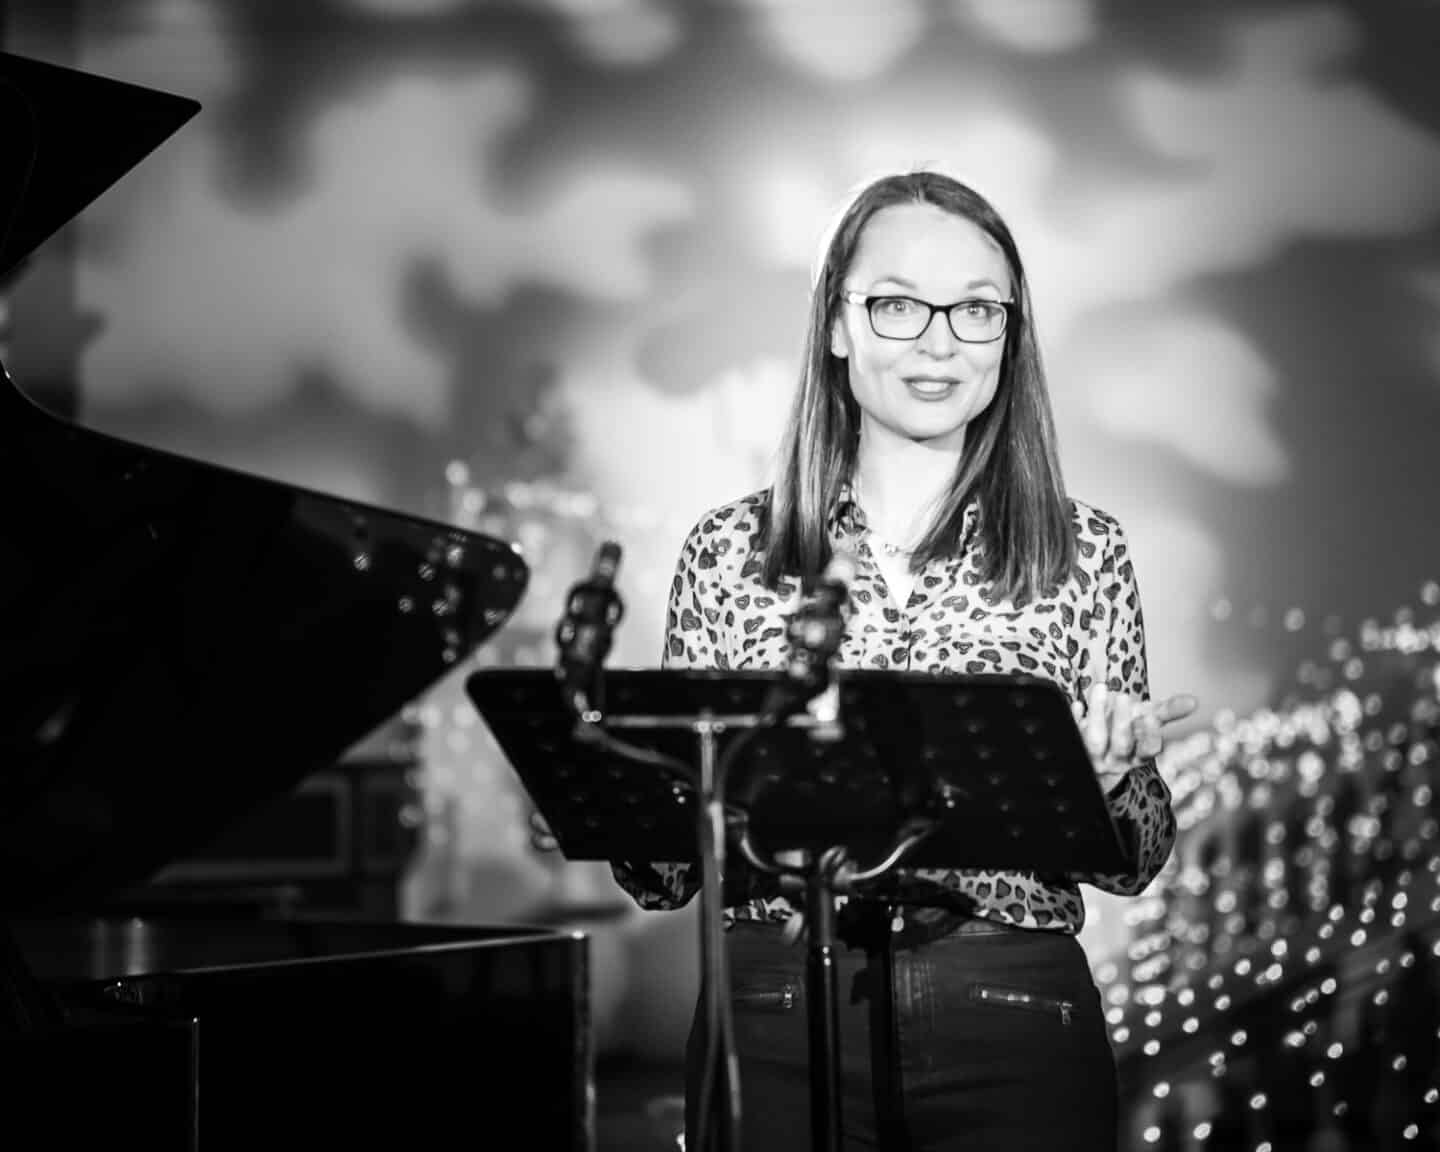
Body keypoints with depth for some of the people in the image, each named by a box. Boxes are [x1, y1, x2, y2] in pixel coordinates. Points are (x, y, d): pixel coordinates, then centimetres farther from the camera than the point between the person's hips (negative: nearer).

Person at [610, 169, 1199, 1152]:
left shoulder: (1083, 553, 2)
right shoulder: (727, 553, 3)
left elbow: (1132, 865, 6)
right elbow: (664, 879, 7)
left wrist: (1103, 784, -16)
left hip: (1015, 1036, 0)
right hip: (774, 1032, 0)